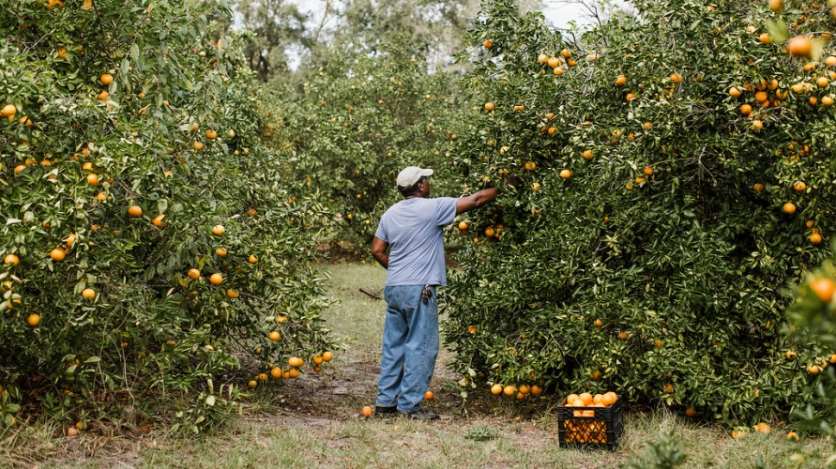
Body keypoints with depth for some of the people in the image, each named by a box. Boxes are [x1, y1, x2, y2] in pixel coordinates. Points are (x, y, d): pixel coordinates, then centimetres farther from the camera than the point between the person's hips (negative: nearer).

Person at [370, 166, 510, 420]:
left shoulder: (390, 214, 11)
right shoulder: (432, 208, -9)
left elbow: (377, 250, 14)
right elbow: (475, 200, -5)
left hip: (393, 288, 7)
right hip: (418, 289, -7)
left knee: (393, 345, 12)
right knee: (421, 346, -1)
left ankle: (385, 400, 17)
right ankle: (409, 404, 1)